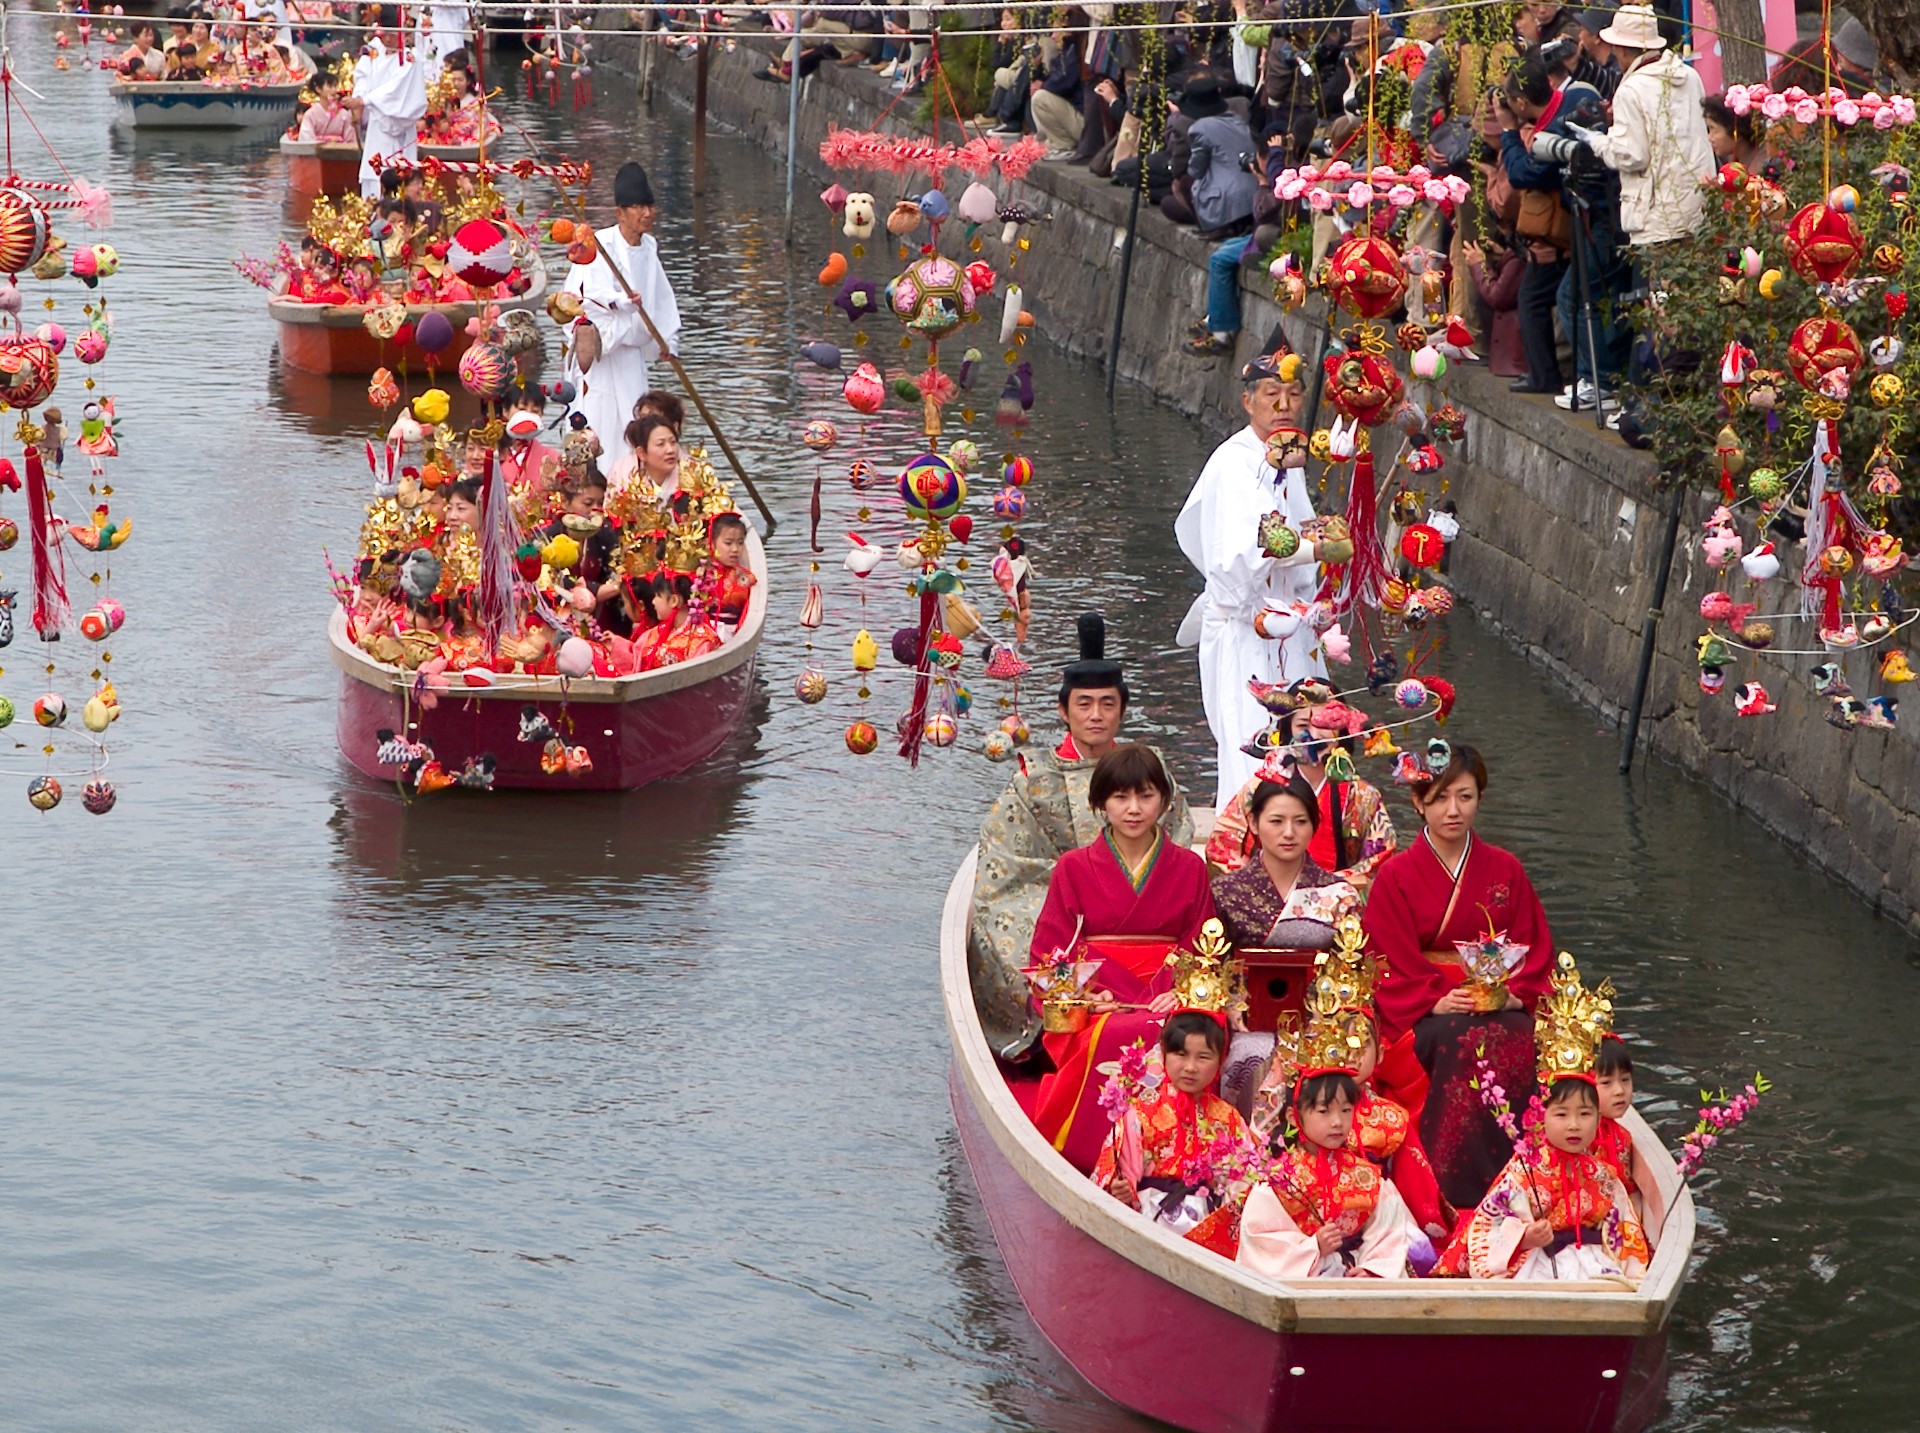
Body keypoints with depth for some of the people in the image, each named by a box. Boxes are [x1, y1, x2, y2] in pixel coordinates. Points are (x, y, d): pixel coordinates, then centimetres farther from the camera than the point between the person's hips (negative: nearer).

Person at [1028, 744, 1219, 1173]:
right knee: (1115, 1038, -37)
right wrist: (1085, 993, -12)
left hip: (1166, 998, 1)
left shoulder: (1190, 869, 15)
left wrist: (1176, 993, -11)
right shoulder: (1074, 868, 12)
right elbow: (1049, 951, 7)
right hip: (1094, 1005, -1)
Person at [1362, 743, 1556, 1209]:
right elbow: (1389, 966, 0)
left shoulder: (1505, 871, 14)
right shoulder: (1395, 876, 5)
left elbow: (1535, 949, 11)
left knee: (1515, 1040, -33)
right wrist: (1436, 1000, -17)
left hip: (1502, 1008, 2)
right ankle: (1450, 1194, -34)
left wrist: (1516, 995, -9)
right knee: (1461, 1039, -36)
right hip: (1423, 1017, -2)